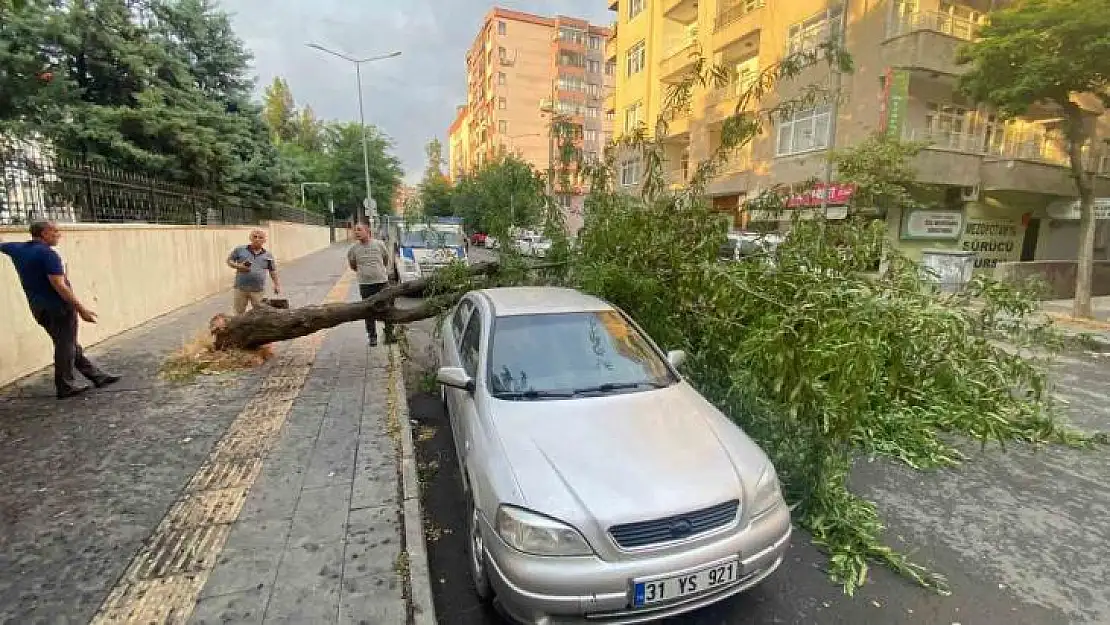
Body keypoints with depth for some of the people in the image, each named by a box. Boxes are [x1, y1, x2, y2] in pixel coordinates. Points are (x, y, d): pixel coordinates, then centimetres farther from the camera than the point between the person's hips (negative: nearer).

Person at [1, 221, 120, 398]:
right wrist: (81, 309, -22)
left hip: (39, 309, 9)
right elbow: (59, 286, -22)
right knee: (65, 346, 0)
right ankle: (66, 386, 7)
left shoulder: (17, 249, 9)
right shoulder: (47, 253, -16)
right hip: (59, 307, -9)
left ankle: (97, 375, 21)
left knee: (69, 345, 13)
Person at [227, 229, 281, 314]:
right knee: (239, 312, 8)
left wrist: (277, 285, 8)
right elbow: (229, 260, 10)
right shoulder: (240, 250, 4)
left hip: (258, 290, 0)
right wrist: (237, 266, -10)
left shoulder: (268, 255, 7)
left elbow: (273, 271, 13)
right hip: (241, 288, 0)